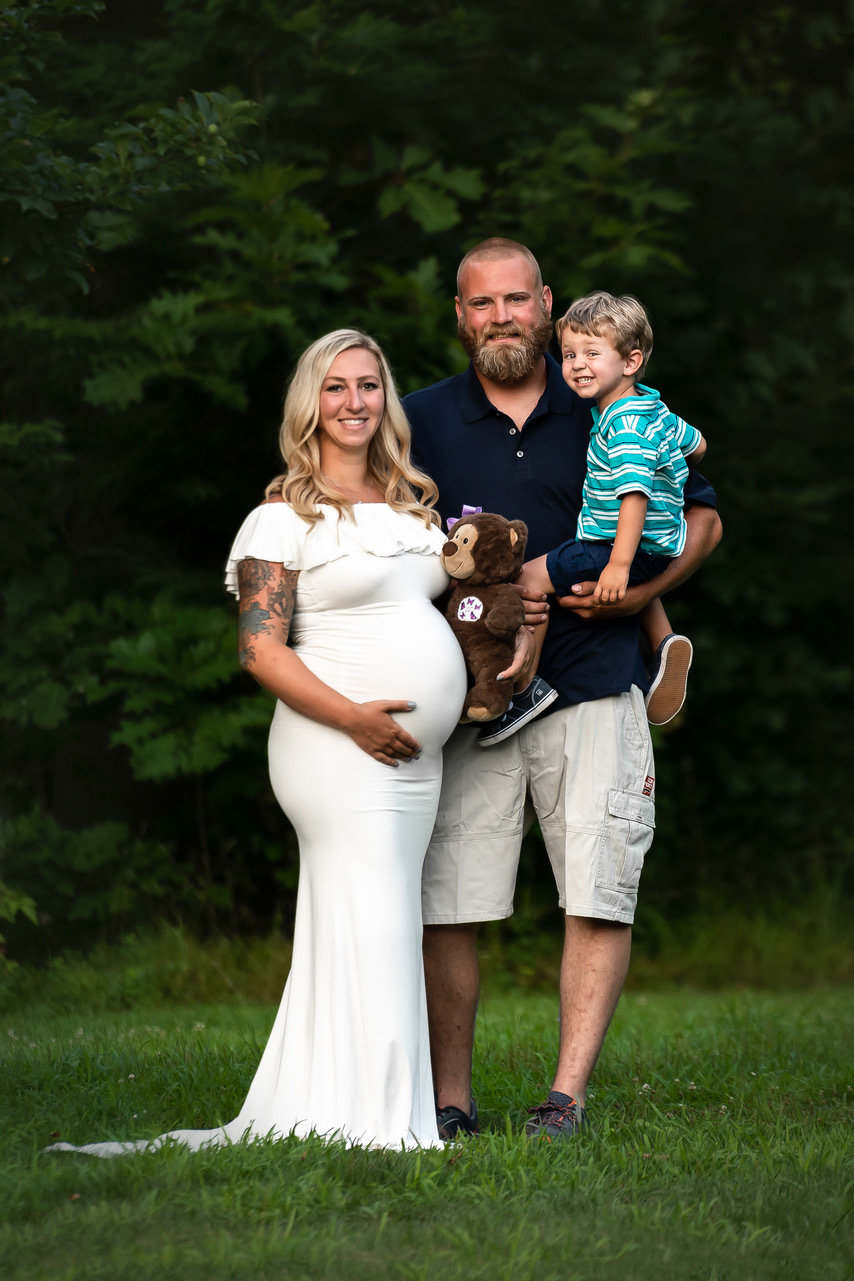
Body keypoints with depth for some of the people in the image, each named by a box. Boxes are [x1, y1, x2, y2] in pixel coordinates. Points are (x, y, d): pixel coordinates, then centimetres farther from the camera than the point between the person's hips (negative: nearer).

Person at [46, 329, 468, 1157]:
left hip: (415, 753, 8)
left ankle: (296, 1117, 10)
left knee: (385, 928, 6)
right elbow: (261, 650, -11)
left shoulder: (410, 505, 17)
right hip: (337, 748, -7)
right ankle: (376, 1119, -11)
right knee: (370, 927, -12)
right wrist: (352, 716, -20)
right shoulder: (284, 520, -5)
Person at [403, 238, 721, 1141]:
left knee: (599, 896, -7)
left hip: (591, 687, 0)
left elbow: (699, 517, 17)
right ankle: (449, 1100, 4)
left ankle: (568, 1094, -3)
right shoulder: (421, 422, 9)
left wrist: (639, 590, -2)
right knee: (441, 905, -4)